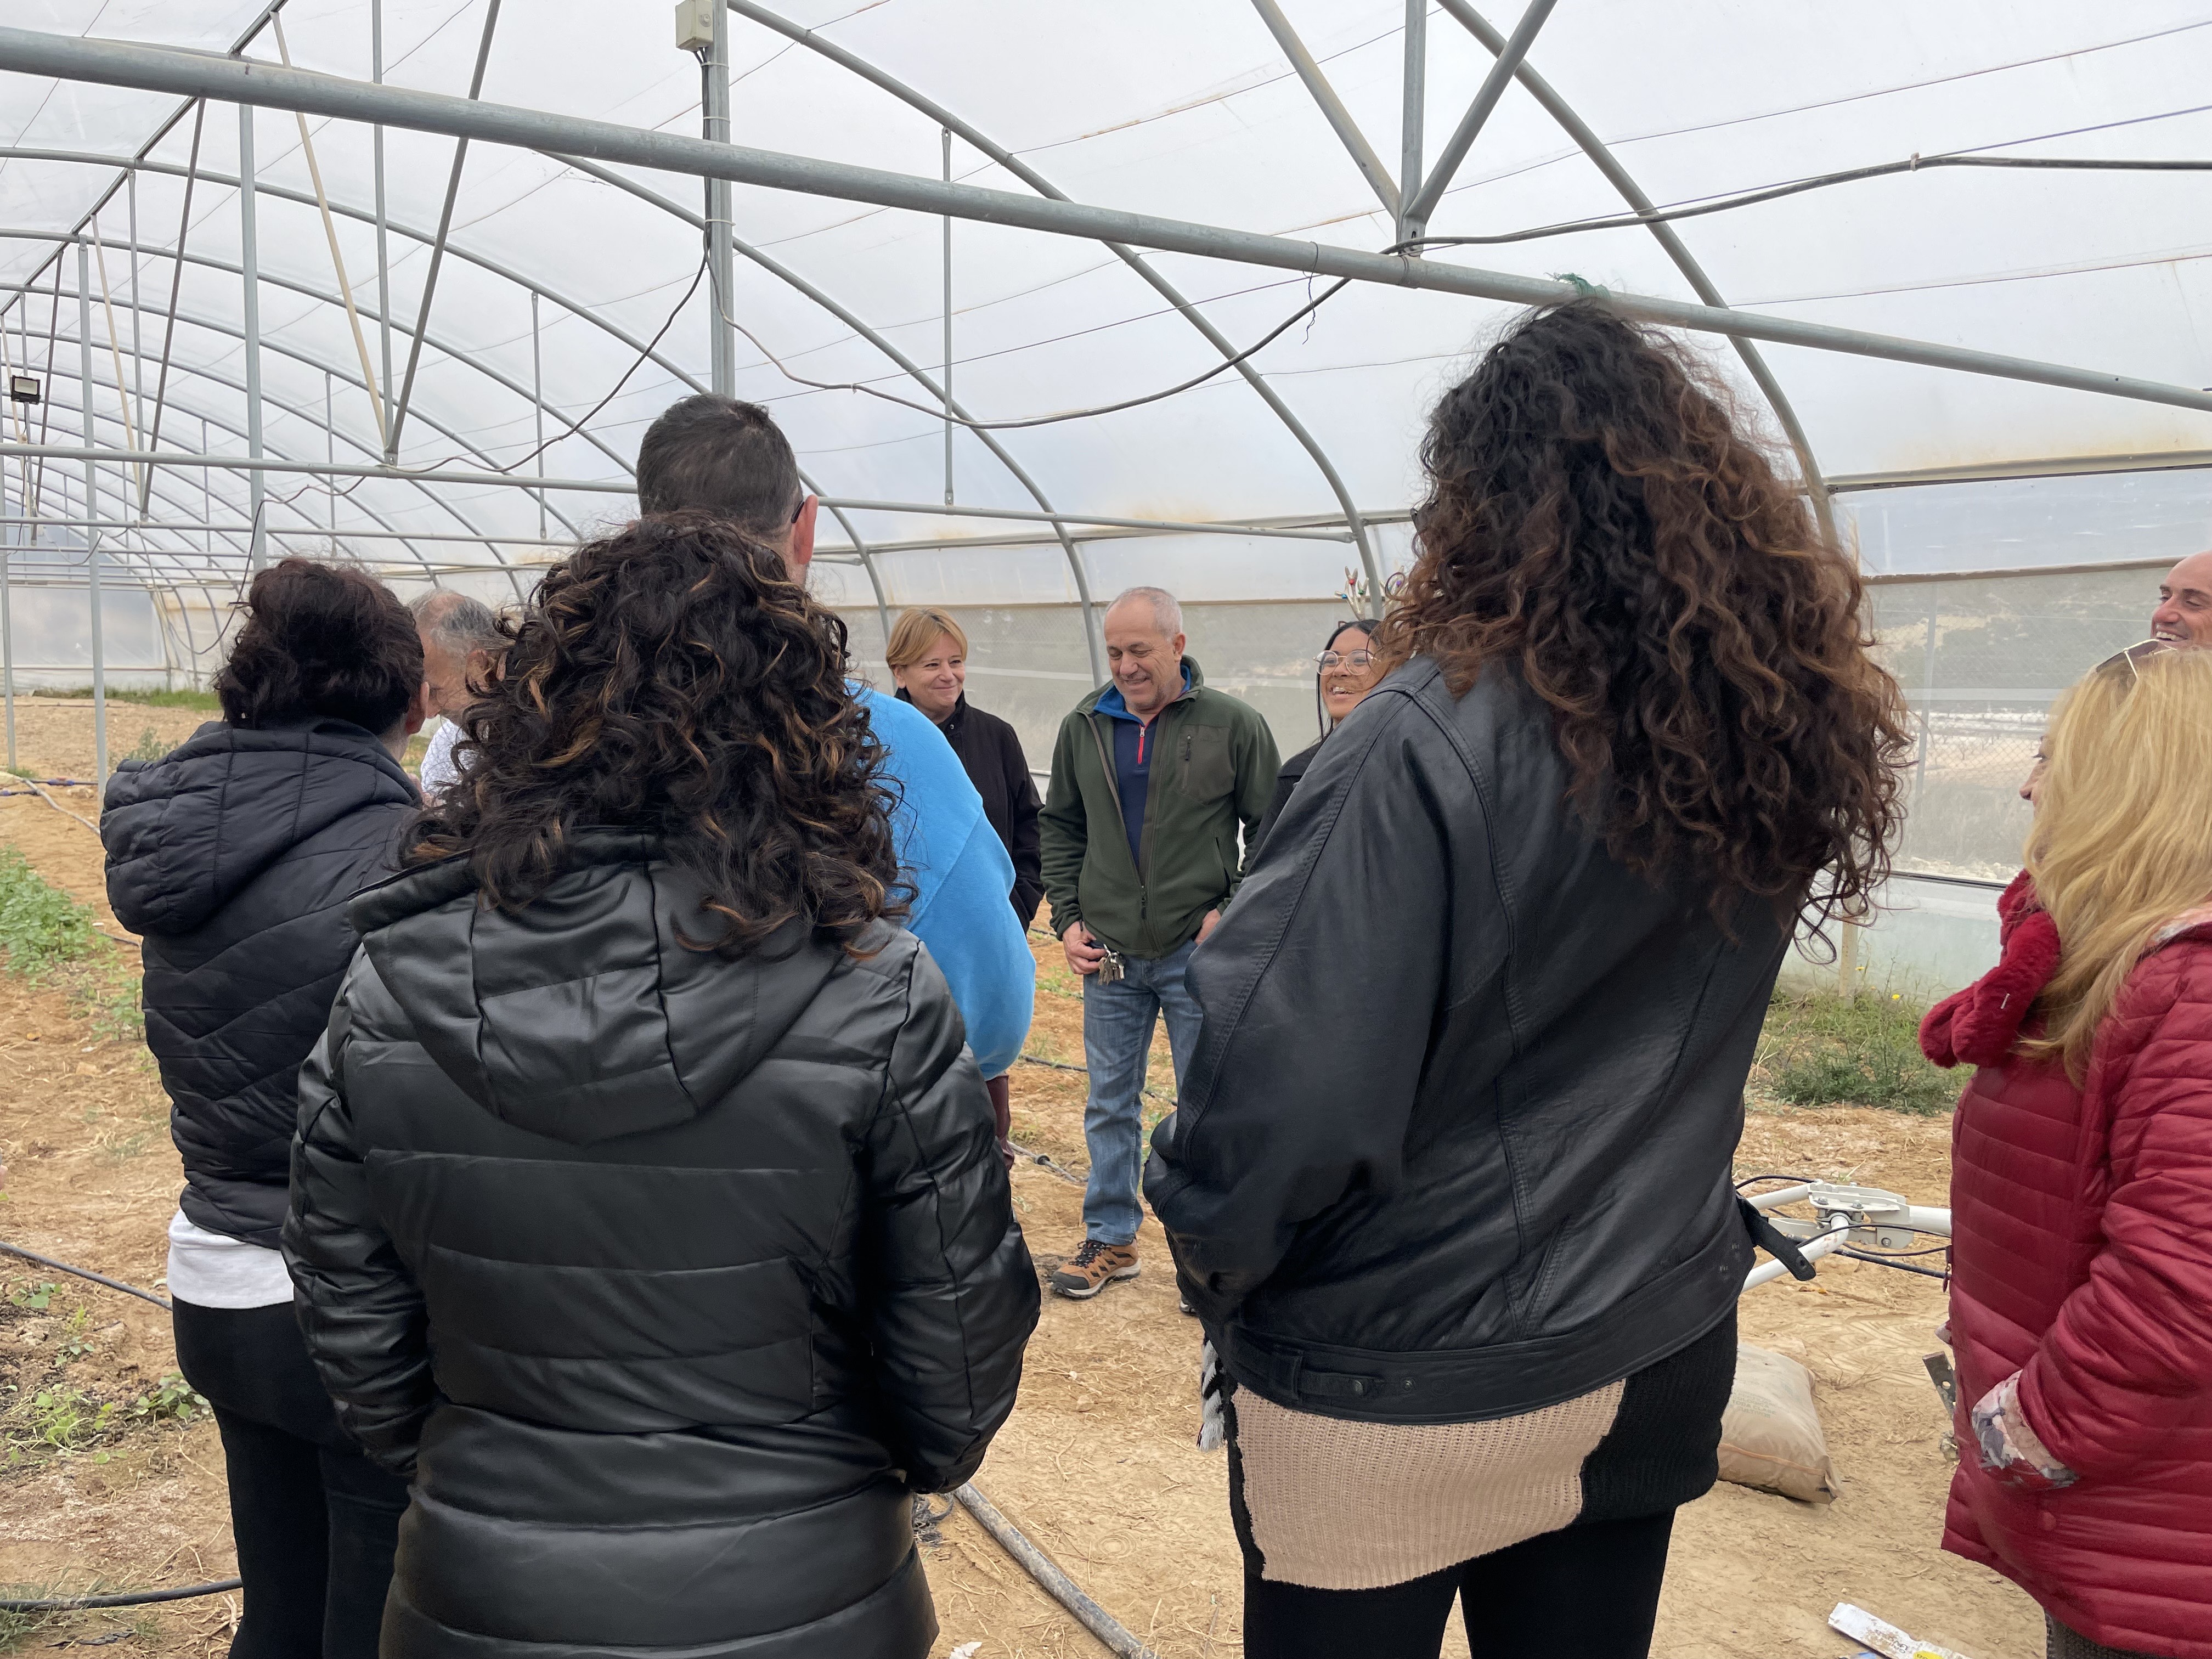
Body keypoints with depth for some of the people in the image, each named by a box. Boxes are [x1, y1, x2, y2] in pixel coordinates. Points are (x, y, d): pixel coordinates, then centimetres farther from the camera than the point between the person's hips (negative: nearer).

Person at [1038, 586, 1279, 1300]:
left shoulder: (1234, 724, -6)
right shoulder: (1084, 727, 4)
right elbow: (1060, 829, 14)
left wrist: (1235, 913, -9)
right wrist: (1068, 918, 4)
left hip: (1200, 952, -3)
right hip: (1109, 953, 3)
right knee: (1109, 1105, 13)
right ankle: (1110, 1238, 28)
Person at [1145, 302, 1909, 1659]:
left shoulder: (1433, 740, -24)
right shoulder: (1780, 735, -4)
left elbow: (1288, 1083, -23)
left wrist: (1215, 1264, -8)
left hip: (1394, 1398, -5)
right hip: (1657, 1357, 6)